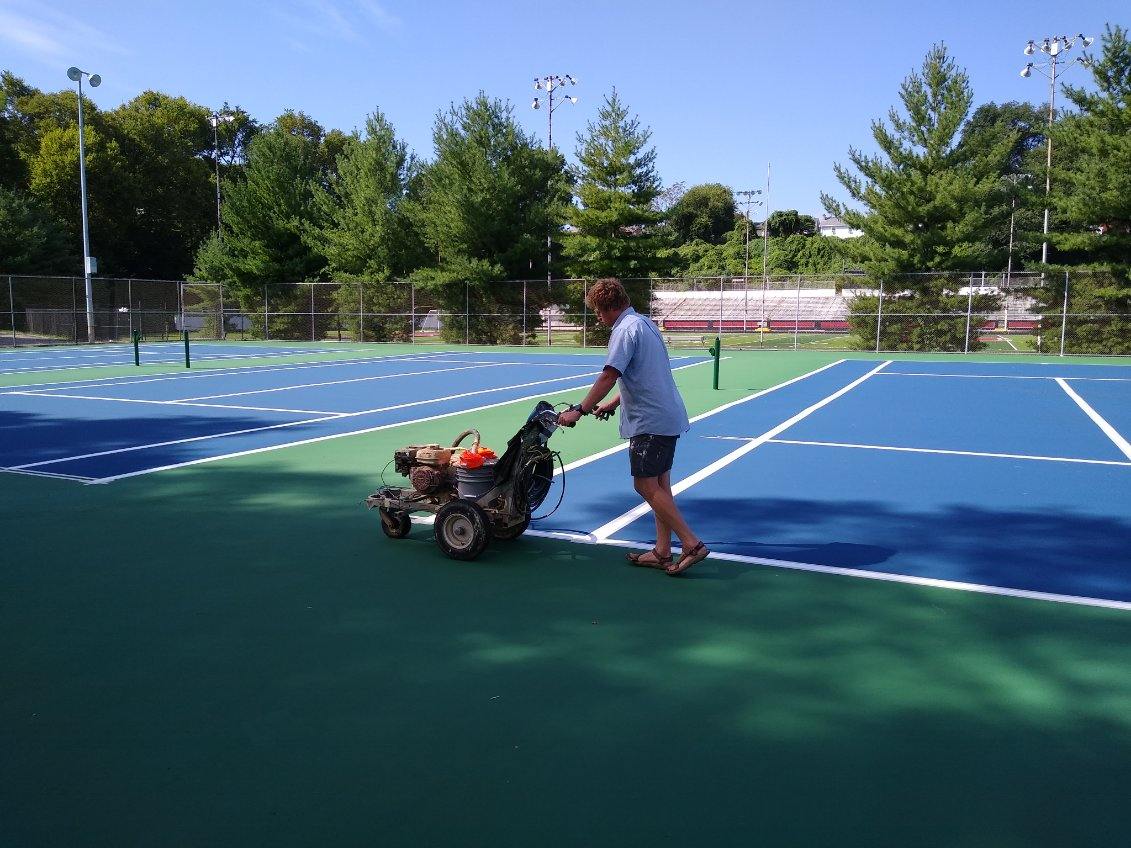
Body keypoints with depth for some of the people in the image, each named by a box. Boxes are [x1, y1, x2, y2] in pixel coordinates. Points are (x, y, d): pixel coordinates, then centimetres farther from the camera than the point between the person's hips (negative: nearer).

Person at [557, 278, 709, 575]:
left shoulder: (626, 329, -13)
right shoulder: (645, 323, 17)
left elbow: (609, 376, -22)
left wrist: (579, 411, -19)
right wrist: (613, 404, 25)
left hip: (650, 421, -10)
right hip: (669, 417, 10)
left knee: (646, 485, -5)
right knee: (659, 484, 12)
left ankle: (692, 544, -5)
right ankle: (662, 552, 17)